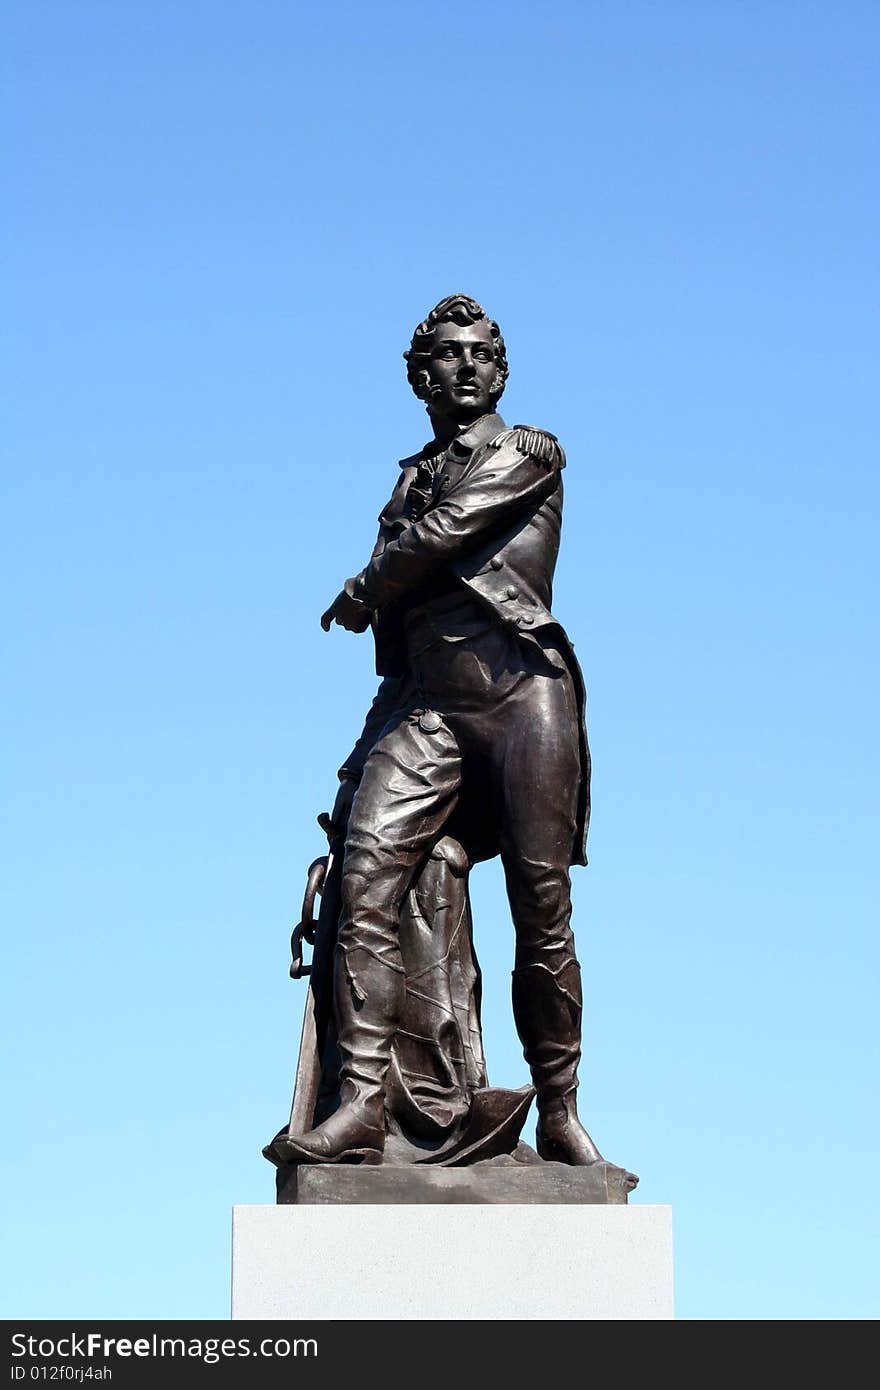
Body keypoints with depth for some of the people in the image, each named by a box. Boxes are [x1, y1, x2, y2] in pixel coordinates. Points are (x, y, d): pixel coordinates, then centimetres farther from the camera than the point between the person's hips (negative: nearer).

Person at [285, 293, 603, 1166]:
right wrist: (367, 755, 17)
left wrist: (357, 597, 10)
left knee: (542, 913, -5)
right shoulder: (411, 482, 25)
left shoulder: (530, 454, 8)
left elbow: (440, 537, -6)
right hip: (425, 709, 4)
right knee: (366, 881, -16)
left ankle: (560, 1112, 5)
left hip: (523, 694, -4)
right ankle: (361, 1103, -22)